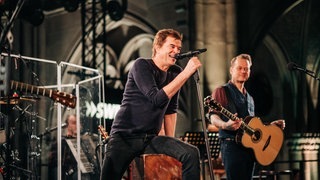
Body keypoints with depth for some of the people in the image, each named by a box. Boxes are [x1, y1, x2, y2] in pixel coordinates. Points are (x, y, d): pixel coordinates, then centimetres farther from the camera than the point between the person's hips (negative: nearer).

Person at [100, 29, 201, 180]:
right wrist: (186, 73, -20)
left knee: (191, 153, -15)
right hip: (124, 137, -5)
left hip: (151, 139, 5)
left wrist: (170, 143, 13)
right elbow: (157, 99, -21)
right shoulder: (142, 65, -8)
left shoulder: (175, 73, 9)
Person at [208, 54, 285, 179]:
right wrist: (225, 125, -32)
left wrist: (271, 125, 17)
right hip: (232, 145, -8)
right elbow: (213, 117, -12)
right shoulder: (222, 91, 1)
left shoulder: (249, 98, 24)